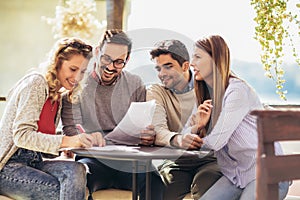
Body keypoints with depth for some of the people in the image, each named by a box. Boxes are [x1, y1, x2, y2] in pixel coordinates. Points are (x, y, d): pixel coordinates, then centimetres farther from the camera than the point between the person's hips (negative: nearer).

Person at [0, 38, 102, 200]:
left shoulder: (58, 96, 16)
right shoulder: (36, 83, -9)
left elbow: (47, 141, 8)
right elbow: (22, 136, -19)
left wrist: (81, 139, -8)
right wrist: (67, 141, -28)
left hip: (33, 162, 7)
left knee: (76, 170, -24)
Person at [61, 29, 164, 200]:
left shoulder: (136, 85, 11)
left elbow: (142, 128, 10)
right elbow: (71, 130, -5)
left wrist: (147, 136, -16)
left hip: (128, 160, 2)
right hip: (93, 159, -1)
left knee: (155, 181, -29)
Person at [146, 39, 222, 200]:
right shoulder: (156, 93, 4)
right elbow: (156, 130, -14)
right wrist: (176, 139, -36)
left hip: (209, 158, 0)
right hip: (175, 162, 1)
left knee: (204, 184, -29)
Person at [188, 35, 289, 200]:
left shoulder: (238, 90, -16)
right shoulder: (208, 95, 11)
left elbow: (215, 142, -19)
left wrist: (197, 141, 1)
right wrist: (198, 126, -15)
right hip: (235, 175, 7)